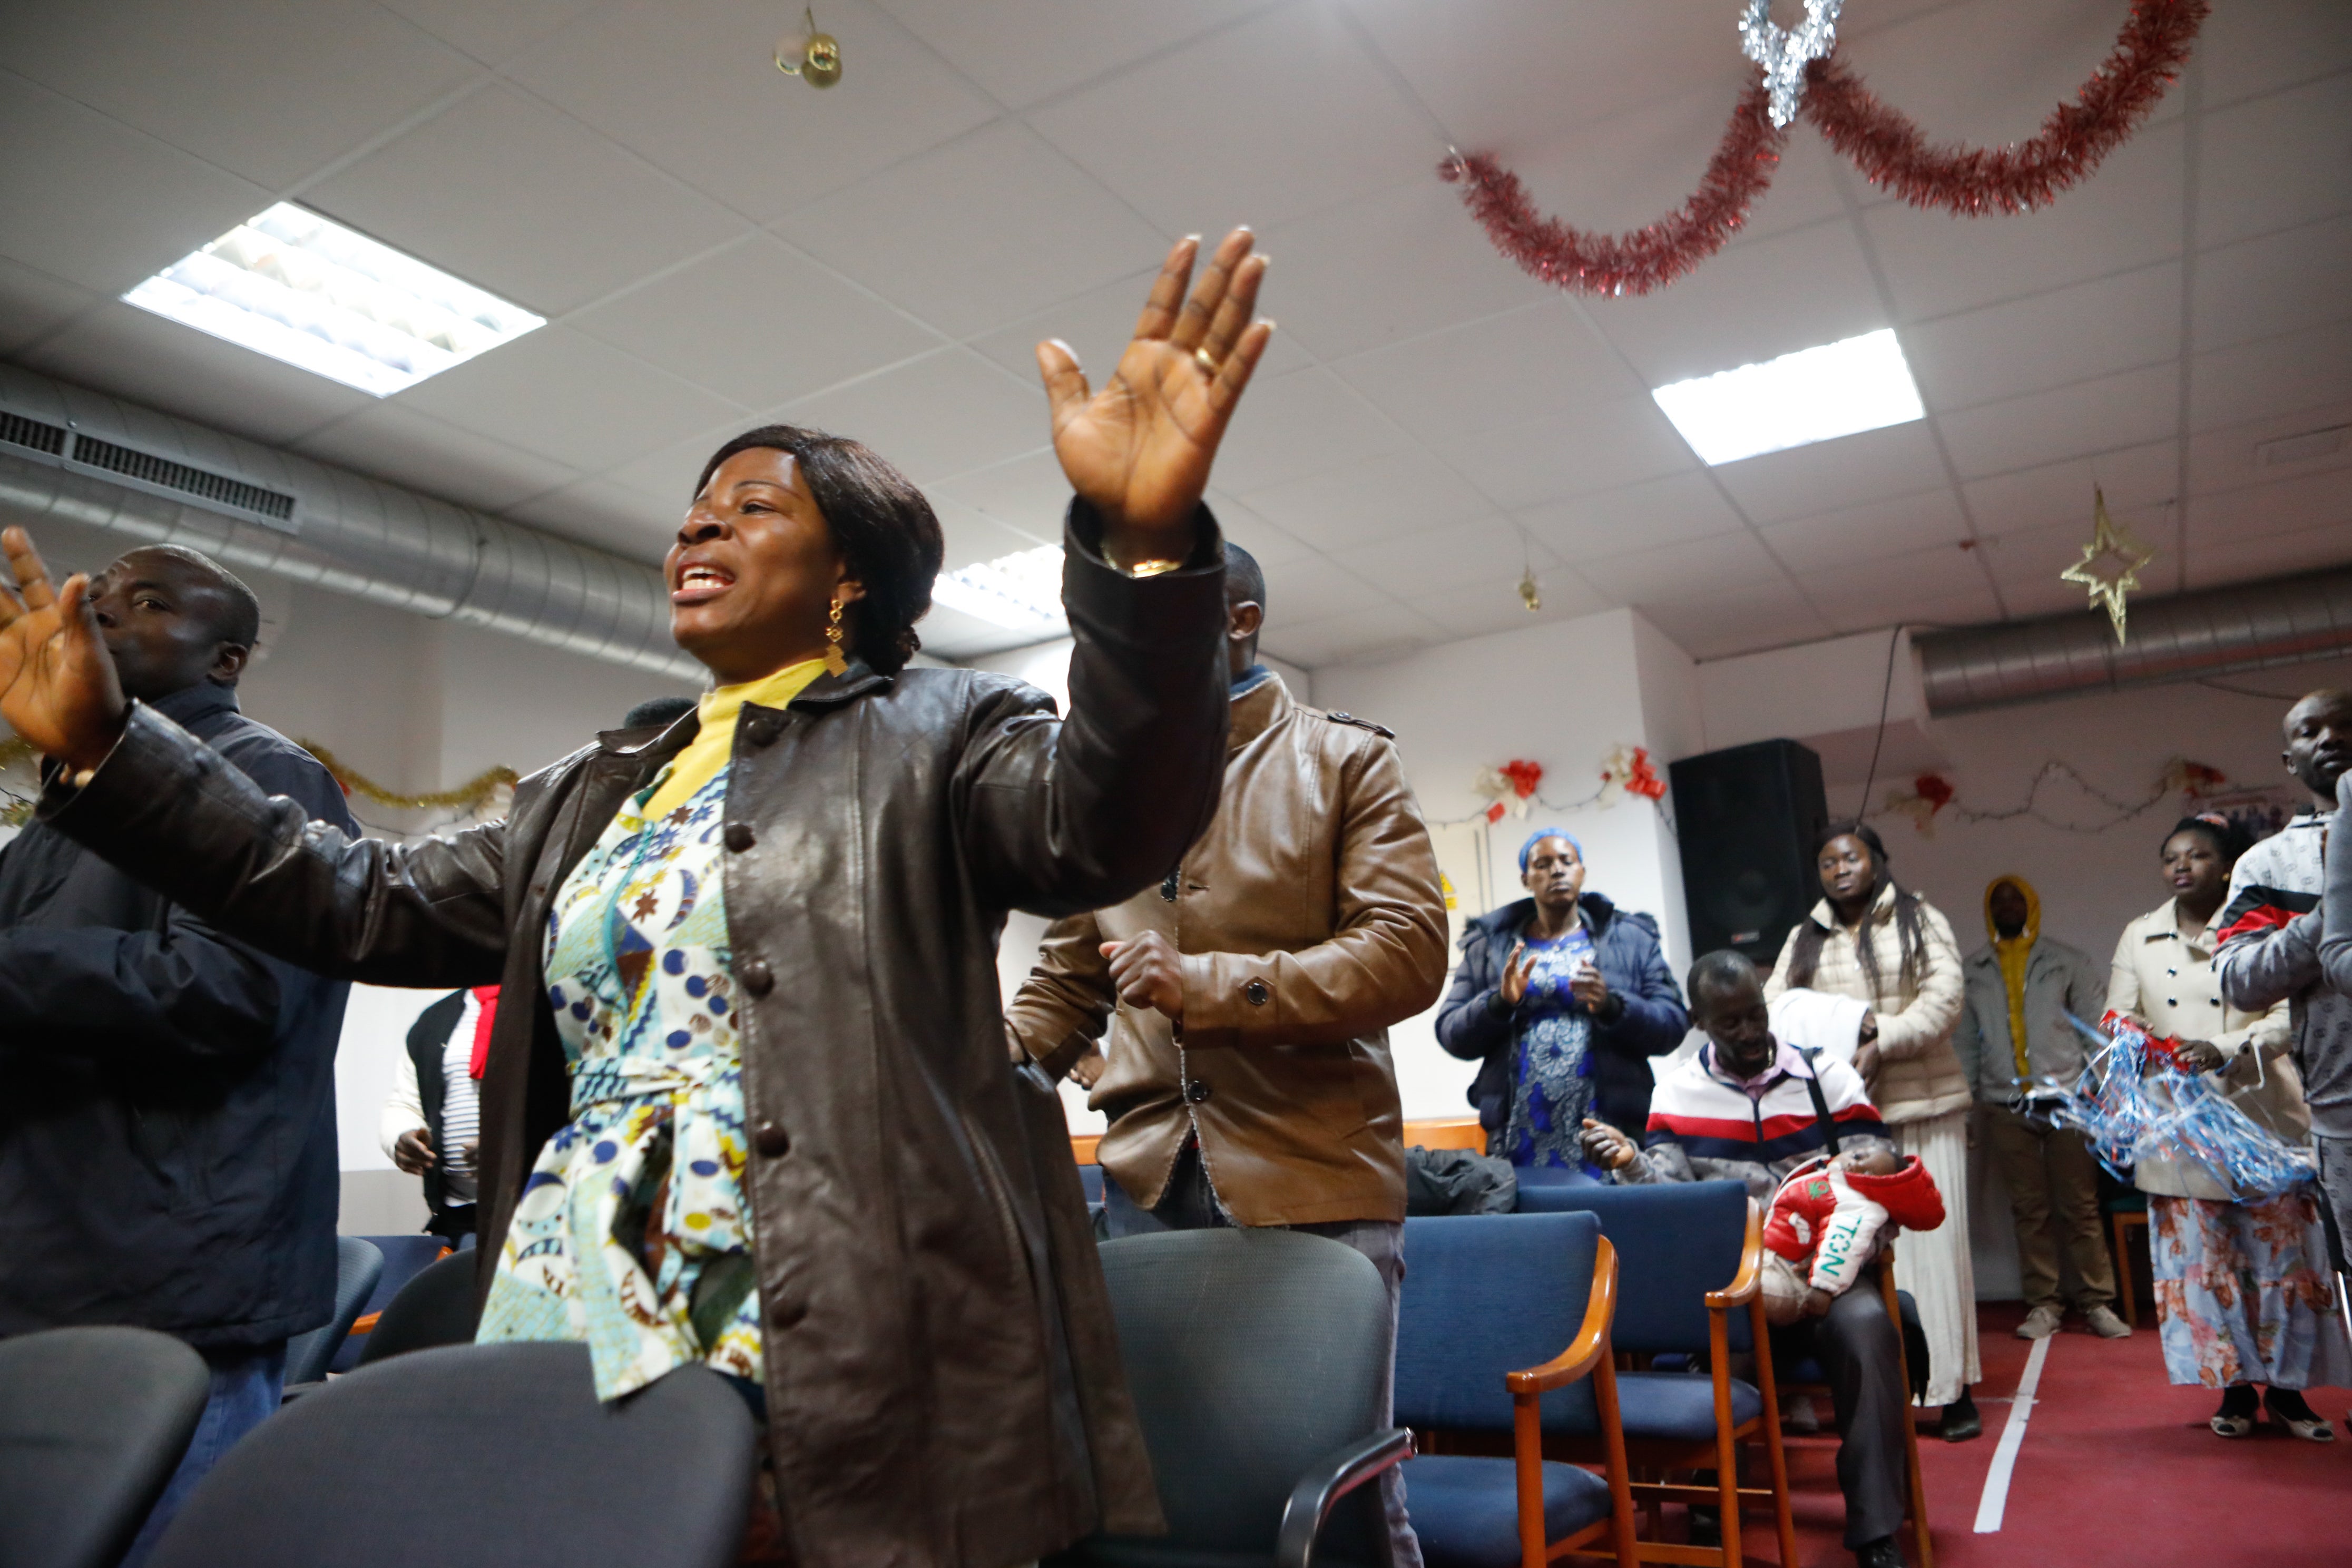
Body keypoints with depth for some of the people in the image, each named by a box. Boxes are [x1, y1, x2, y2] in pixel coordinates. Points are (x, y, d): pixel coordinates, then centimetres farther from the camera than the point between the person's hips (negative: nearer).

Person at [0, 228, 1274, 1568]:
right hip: (568, 1316, 6)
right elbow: (373, 906, 17)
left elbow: (1104, 824, -19)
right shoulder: (597, 792, 19)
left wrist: (1145, 548, -36)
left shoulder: (935, 735, -1)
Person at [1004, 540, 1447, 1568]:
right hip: (1150, 1176, 4)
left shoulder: (1347, 762, 2)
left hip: (1316, 1178, -4)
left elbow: (1408, 953, -10)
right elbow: (1065, 981, 15)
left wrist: (1206, 982, -20)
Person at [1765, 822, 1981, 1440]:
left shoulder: (1921, 922, 6)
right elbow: (1775, 1007, 6)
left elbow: (1942, 1000, -7)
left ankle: (1951, 1388, 10)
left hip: (1921, 1109, -2)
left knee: (1931, 1243, 0)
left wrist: (1880, 1040, -20)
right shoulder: (1804, 939, 15)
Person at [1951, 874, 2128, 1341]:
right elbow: (1963, 1040, 12)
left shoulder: (2066, 961, 7)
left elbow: (2099, 1022, 4)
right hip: (2006, 1107, 1)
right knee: (2029, 1210, 5)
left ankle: (2098, 1302, 10)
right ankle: (2043, 1304, 12)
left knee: (2080, 1206, -1)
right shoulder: (1971, 971, 11)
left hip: (2067, 1098, -1)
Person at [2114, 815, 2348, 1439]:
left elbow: (2290, 1016, -7)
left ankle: (2286, 1388, 17)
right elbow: (2120, 1019, 9)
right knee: (2201, 1259, 4)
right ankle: (2235, 1388, 15)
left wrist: (2227, 1051, -22)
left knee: (2281, 1253, 3)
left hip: (2261, 1116, -2)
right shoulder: (2139, 936, 10)